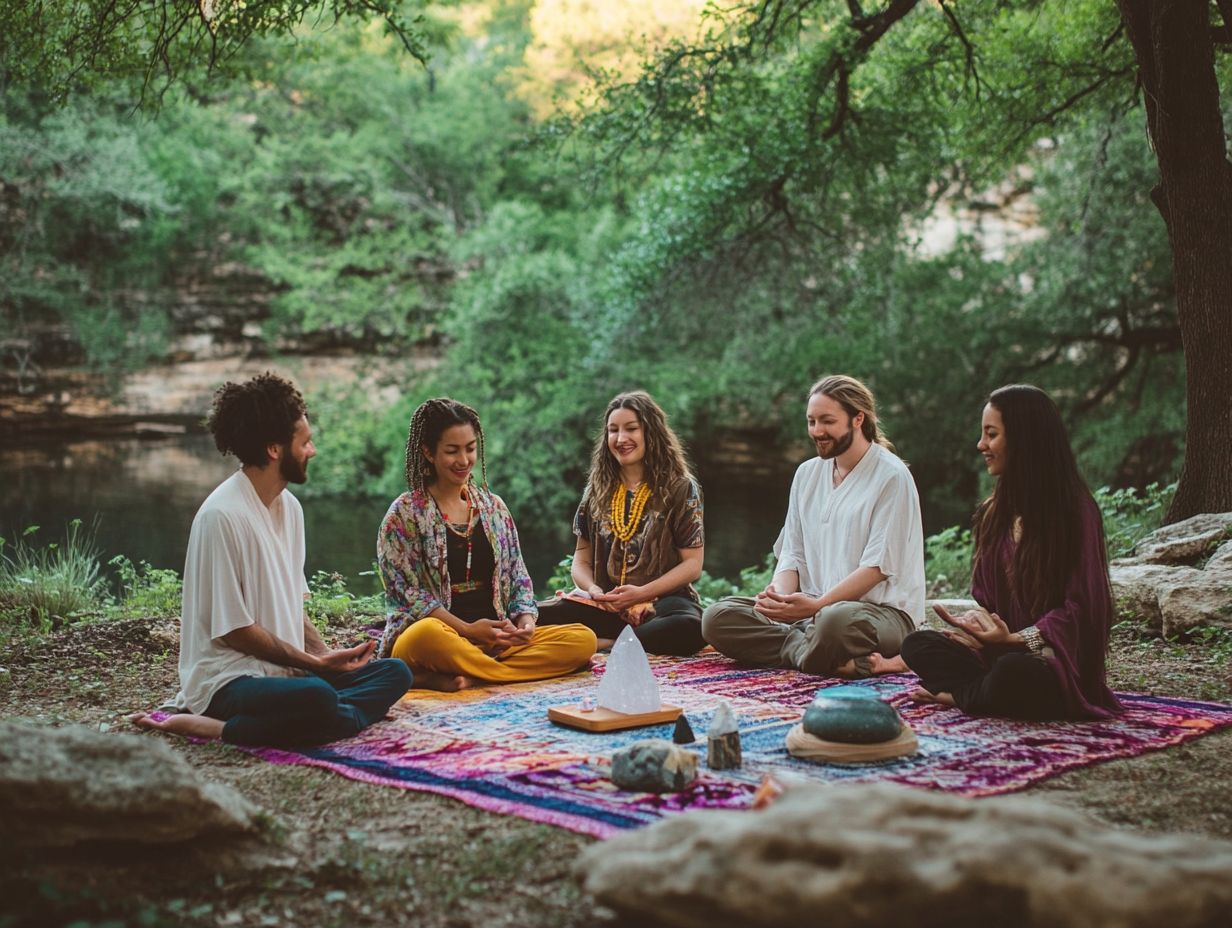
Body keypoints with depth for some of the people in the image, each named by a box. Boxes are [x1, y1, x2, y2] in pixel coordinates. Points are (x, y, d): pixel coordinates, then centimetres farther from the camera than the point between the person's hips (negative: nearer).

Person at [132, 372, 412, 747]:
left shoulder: (290, 507, 11)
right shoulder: (222, 516, -16)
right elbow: (233, 629, -16)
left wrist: (325, 655, -1)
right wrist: (315, 663, -12)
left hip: (285, 670, 10)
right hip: (228, 679, -10)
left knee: (395, 673, -4)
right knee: (317, 698, -36)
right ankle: (204, 725, -16)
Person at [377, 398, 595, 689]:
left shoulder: (493, 507, 17)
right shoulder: (404, 513, 2)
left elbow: (517, 577, 17)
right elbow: (406, 592, -6)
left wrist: (525, 618, -5)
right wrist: (467, 629, -16)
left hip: (496, 639, 6)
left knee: (584, 639, -20)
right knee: (426, 634, -42)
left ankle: (462, 677, -28)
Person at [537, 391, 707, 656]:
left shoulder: (681, 488, 5)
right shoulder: (597, 491, 15)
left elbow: (692, 564, 0)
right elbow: (582, 560, 16)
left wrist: (641, 593, -13)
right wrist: (593, 590, -8)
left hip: (662, 601, -2)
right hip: (605, 605, 2)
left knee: (691, 628, -40)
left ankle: (603, 644, -26)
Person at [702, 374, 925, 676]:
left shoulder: (891, 476, -5)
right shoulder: (807, 474, 16)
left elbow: (878, 566, -12)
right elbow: (792, 553, 12)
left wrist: (816, 605, -23)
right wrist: (780, 594, -11)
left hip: (883, 609, -8)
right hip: (813, 608, 8)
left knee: (836, 619, -44)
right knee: (717, 618, -17)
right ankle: (839, 661, -25)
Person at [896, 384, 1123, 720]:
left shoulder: (1075, 510, -7)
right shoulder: (994, 512, 14)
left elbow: (1081, 605, -11)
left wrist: (1018, 639, -18)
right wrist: (973, 622, -7)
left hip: (1058, 662, -6)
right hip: (1002, 652, 6)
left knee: (1012, 671, -38)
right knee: (917, 645, -13)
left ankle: (959, 696, -10)